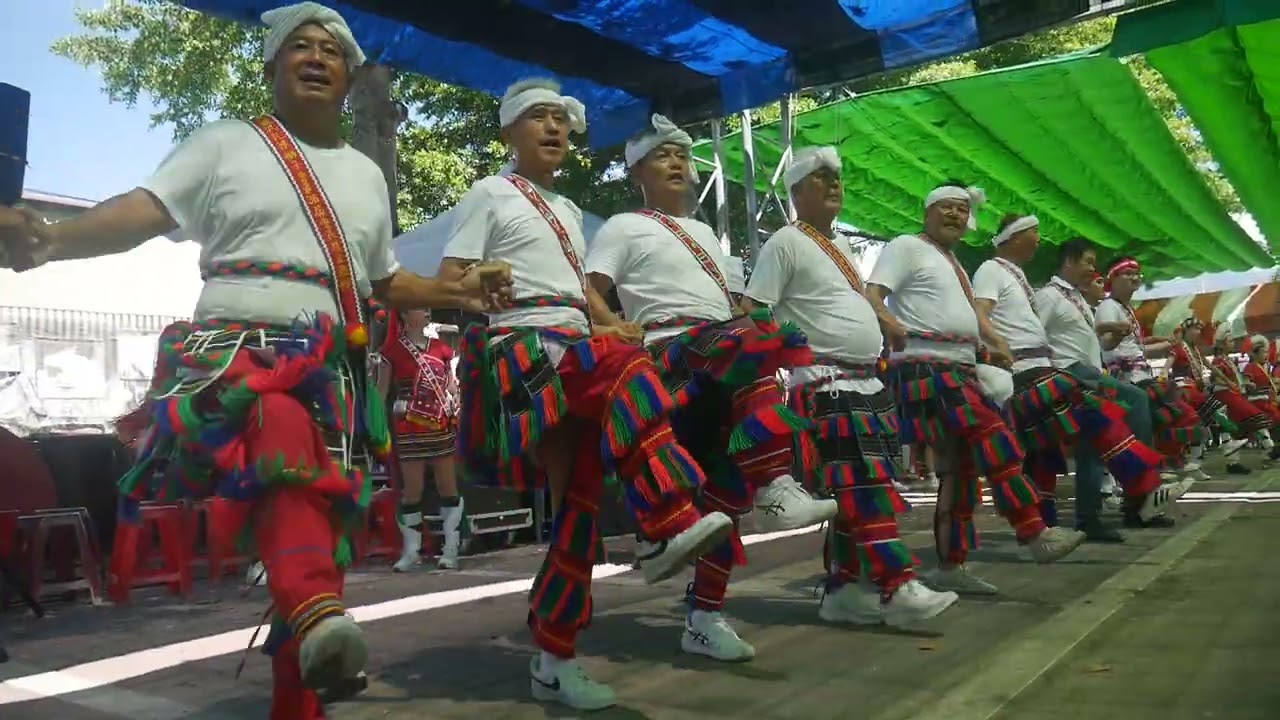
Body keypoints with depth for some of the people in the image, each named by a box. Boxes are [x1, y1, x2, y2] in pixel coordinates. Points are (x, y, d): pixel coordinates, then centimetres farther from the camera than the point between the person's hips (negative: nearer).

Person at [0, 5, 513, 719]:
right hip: (234, 344, -4)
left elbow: (385, 280, 28)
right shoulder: (226, 143, 11)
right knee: (284, 434, -39)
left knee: (319, 513, -1)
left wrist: (455, 291, 12)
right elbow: (144, 210, -3)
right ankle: (316, 617, -54)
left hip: (328, 364, 4)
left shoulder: (366, 173, 23)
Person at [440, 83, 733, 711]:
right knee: (629, 370, -33)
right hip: (524, 347, -6)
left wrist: (614, 325, 9)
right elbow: (447, 285, -1)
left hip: (574, 349, 6)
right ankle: (667, 527, -30)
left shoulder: (567, 209, 27)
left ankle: (553, 658, 3)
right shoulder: (488, 195, 6)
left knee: (580, 494, -5)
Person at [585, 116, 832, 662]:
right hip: (675, 350, -7)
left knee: (726, 481, -2)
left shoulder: (703, 231, 31)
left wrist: (749, 320, 13)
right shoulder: (624, 227, 9)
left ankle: (704, 617, 4)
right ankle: (774, 489, -34)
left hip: (725, 361, 7)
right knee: (767, 341, -34)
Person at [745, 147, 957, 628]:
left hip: (867, 380, 9)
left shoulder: (841, 250, 24)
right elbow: (752, 311, -10)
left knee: (858, 491, 7)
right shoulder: (786, 243, -3)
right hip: (826, 384, -9)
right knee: (864, 488, -14)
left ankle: (843, 589, 12)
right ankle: (898, 588, -14)